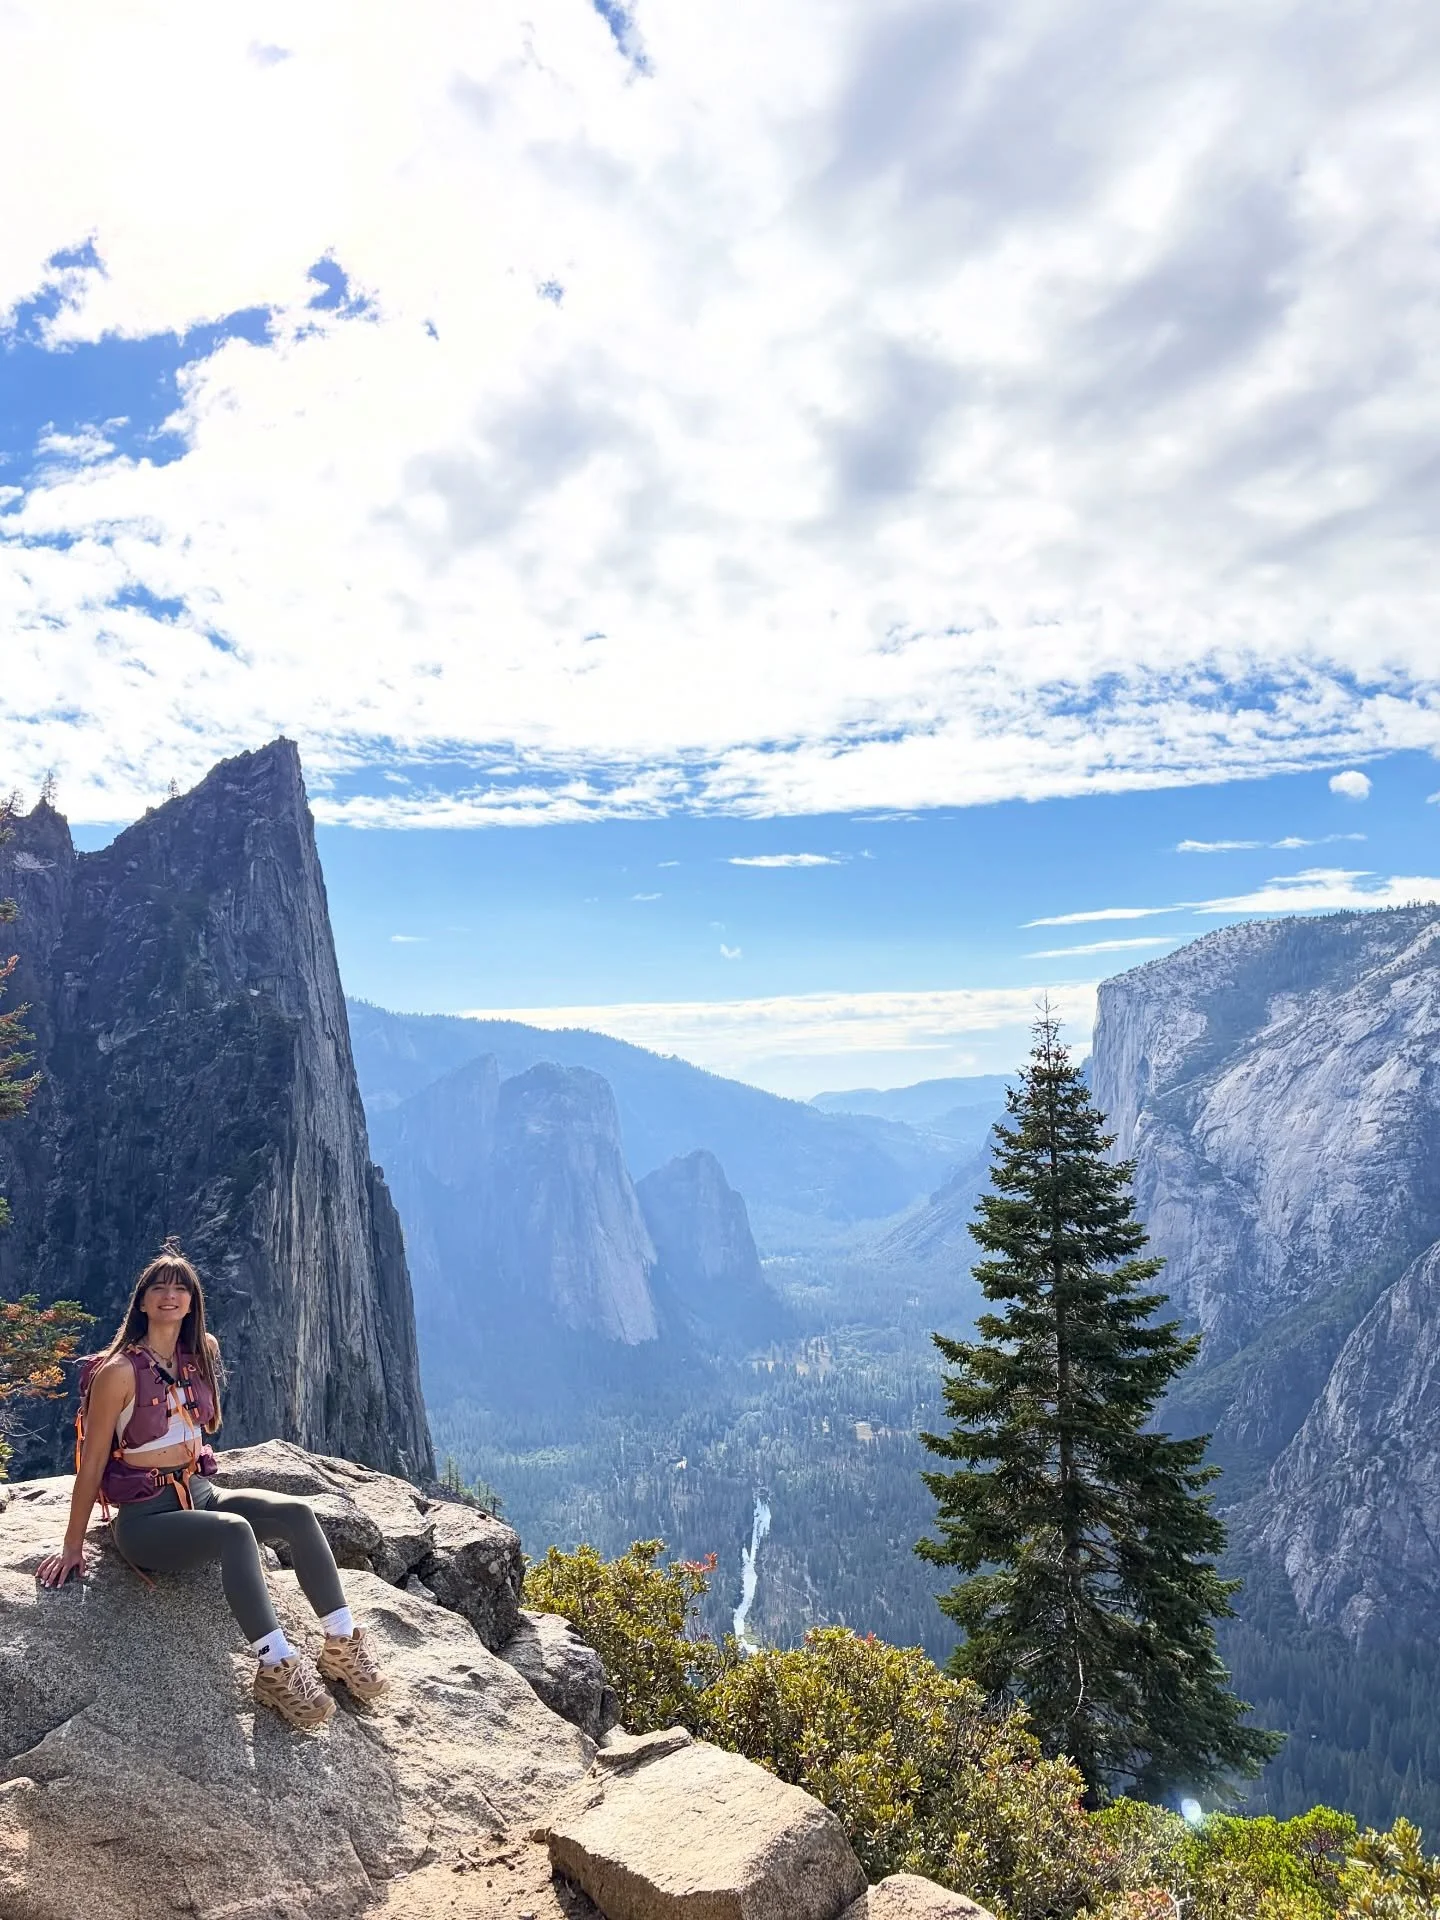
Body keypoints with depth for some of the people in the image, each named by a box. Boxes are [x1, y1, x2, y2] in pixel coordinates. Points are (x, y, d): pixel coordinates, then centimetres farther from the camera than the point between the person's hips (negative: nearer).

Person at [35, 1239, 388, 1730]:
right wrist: (72, 1547, -6)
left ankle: (342, 1645, -16)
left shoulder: (199, 1356, 5)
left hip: (200, 1495, 6)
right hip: (146, 1516, -6)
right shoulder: (120, 1370, -13)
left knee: (297, 1513, -19)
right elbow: (93, 1460, -8)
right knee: (237, 1530, -36)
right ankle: (278, 1669, -34)